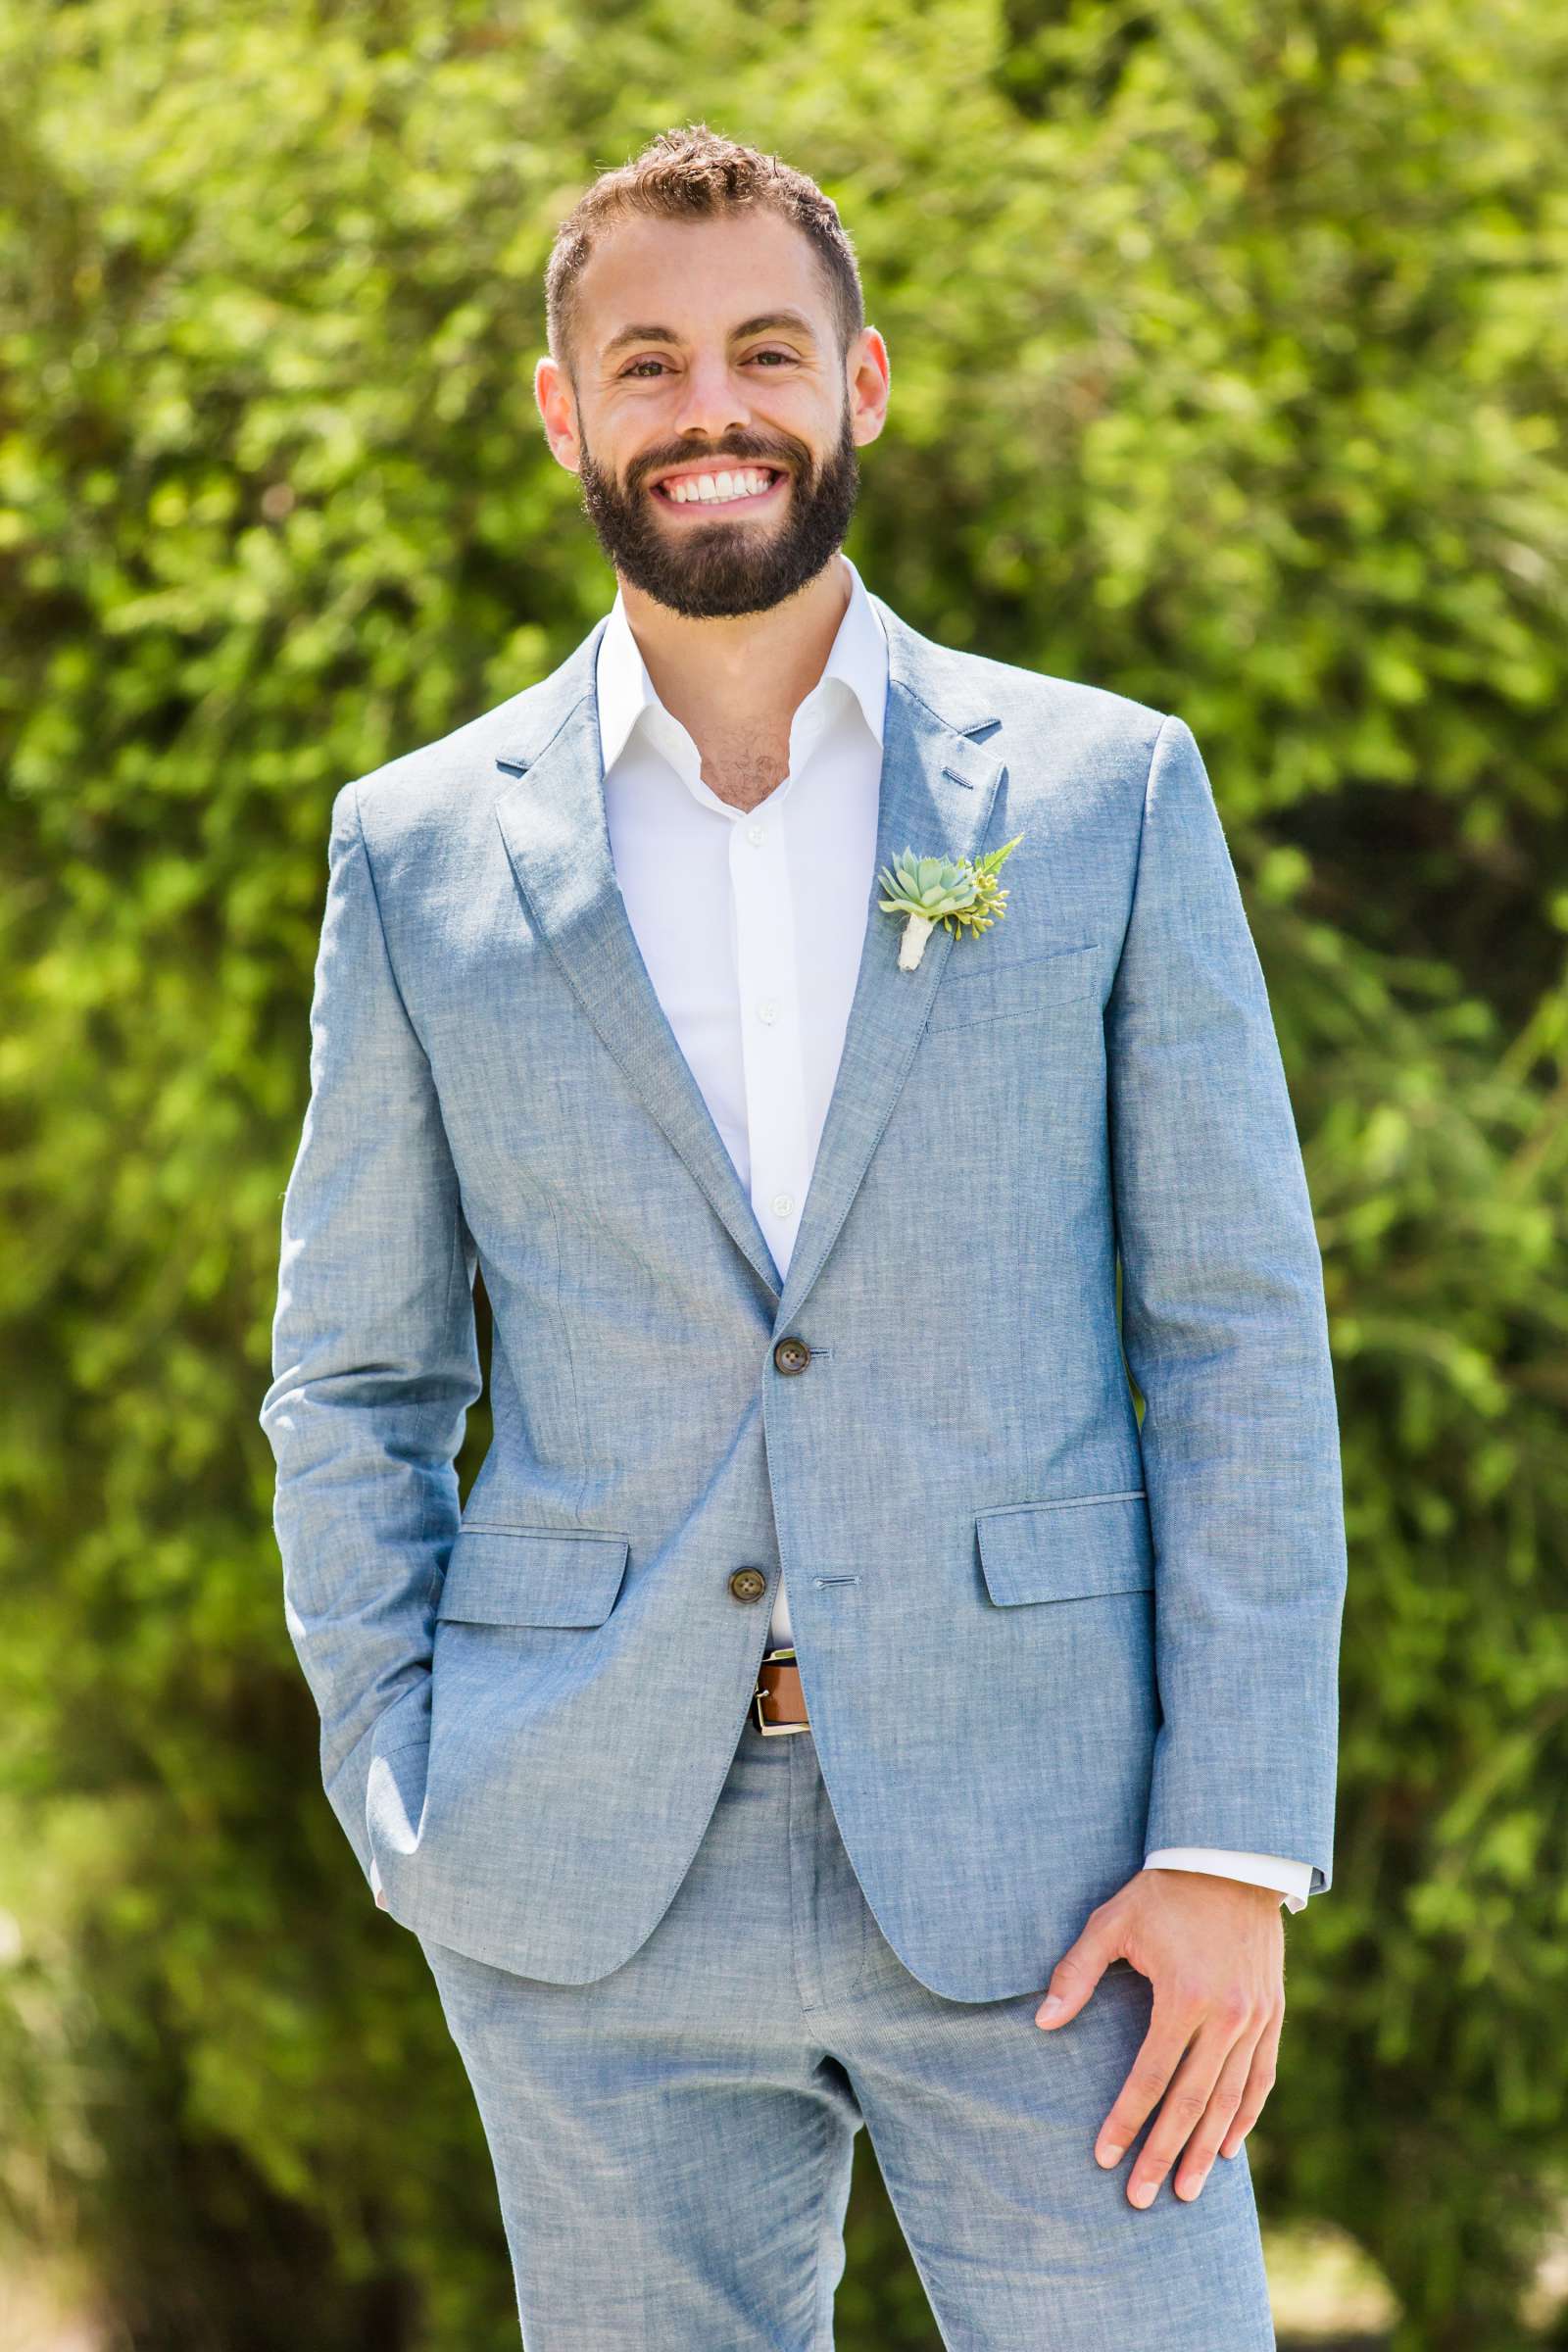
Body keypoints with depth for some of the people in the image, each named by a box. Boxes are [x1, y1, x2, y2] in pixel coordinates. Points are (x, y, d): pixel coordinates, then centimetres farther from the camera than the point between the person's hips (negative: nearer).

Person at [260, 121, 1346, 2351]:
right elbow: (355, 1384, 12)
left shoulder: (1108, 792, 4)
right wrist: (415, 1822, 0)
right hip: (600, 1902, 1)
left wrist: (1236, 1850, -6)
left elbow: (1240, 1333, 2)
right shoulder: (422, 851, 7)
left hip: (1036, 1863, -1)